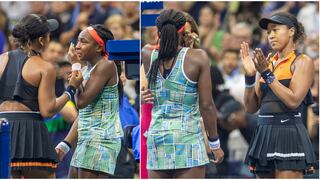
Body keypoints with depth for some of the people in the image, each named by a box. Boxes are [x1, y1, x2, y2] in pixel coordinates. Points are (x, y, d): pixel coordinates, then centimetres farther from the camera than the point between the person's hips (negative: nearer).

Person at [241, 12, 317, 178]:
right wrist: (250, 76, 0)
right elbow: (251, 107, 13)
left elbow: (293, 101, -15)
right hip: (264, 134, 6)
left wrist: (266, 74, -14)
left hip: (288, 133, -6)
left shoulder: (302, 62, -1)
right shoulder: (268, 63, 16)